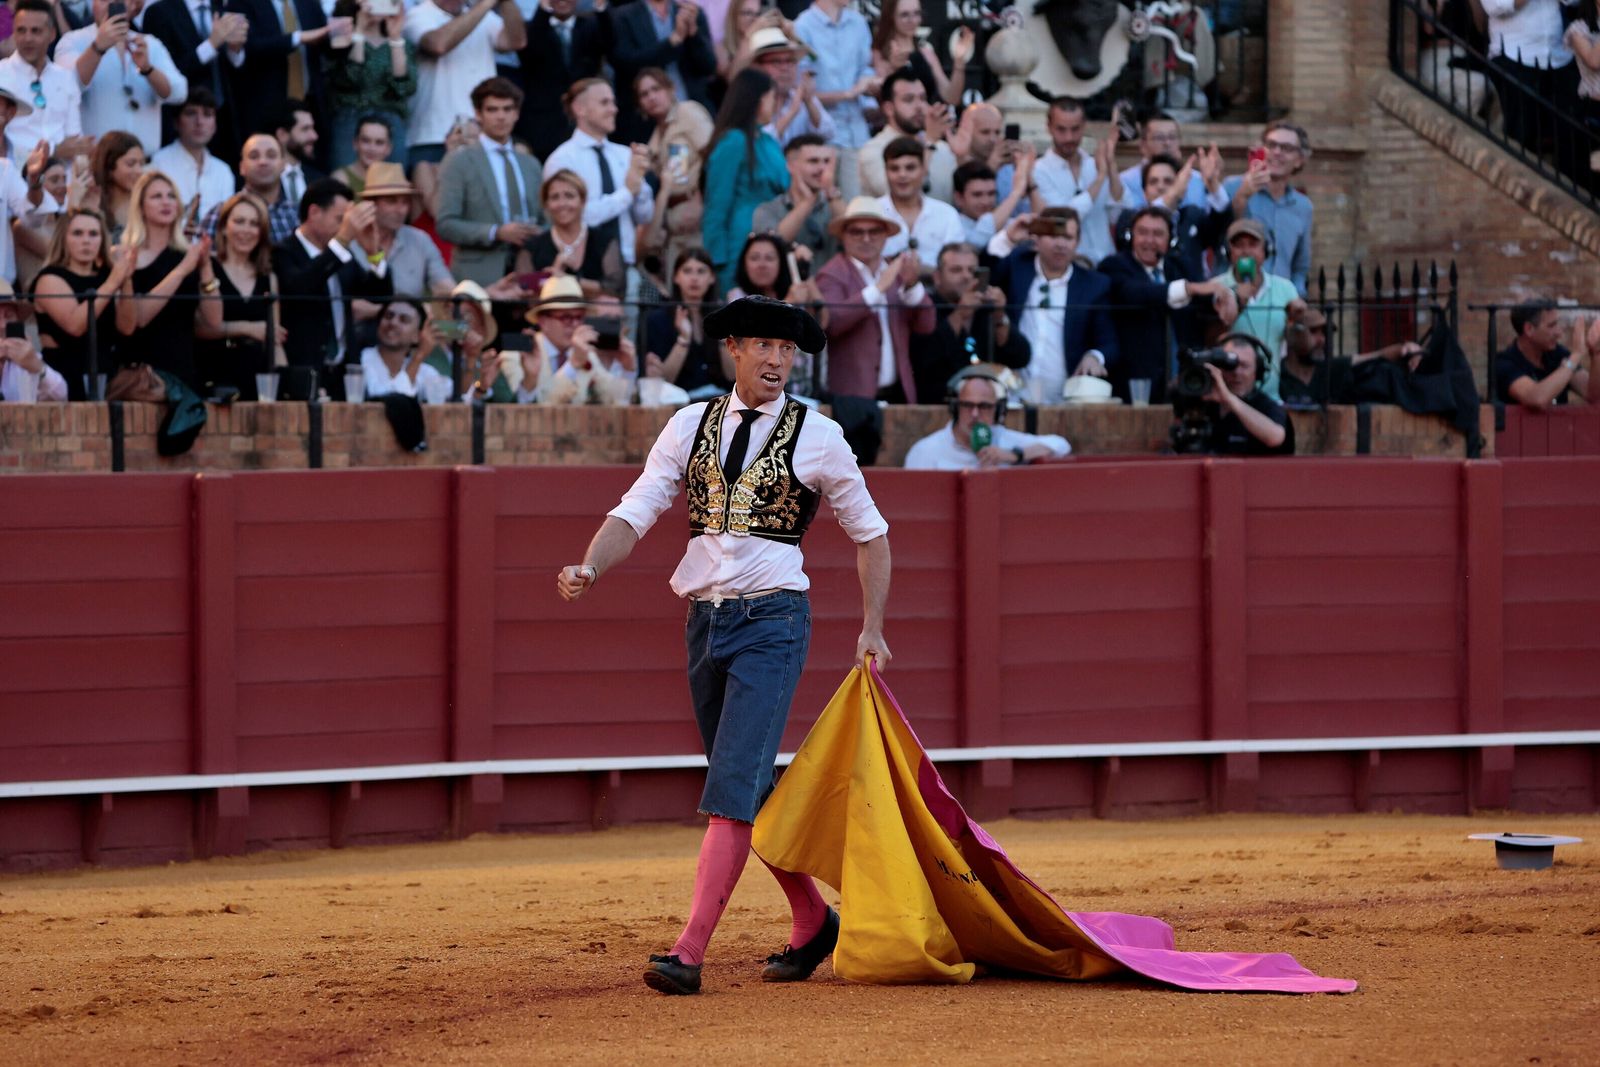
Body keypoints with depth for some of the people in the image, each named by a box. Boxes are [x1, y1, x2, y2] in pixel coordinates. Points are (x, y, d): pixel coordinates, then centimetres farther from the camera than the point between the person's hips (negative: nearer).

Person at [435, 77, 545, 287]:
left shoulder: (531, 165, 20)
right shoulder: (459, 163, 4)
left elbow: (543, 220, 26)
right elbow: (446, 225, -5)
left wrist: (540, 235, 1)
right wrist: (496, 233, -17)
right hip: (480, 276, -4)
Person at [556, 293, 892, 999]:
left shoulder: (816, 436, 0)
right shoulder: (692, 426, 8)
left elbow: (870, 533, 9)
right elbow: (634, 514, 4)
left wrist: (872, 628, 3)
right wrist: (590, 570, -16)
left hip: (773, 622, -5)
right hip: (703, 620, 5)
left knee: (734, 785, -15)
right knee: (752, 790, 12)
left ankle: (689, 952, -22)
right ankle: (812, 921, 30)